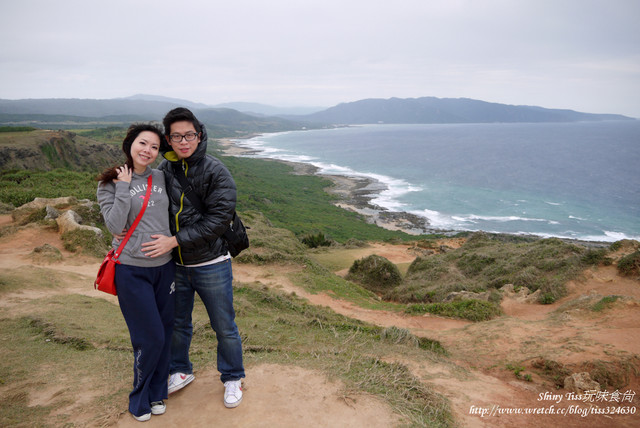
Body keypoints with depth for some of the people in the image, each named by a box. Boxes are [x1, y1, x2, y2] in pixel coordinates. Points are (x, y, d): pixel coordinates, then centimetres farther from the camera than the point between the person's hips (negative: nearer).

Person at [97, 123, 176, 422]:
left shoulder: (161, 178, 6)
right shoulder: (110, 183, -4)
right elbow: (115, 226, -16)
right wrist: (123, 187, -15)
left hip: (165, 266, 4)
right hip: (132, 270, -4)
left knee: (165, 334, 11)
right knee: (150, 338, 0)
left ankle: (157, 393, 33)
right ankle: (139, 399, 25)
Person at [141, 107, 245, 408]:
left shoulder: (215, 171, -14)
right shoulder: (162, 171, -1)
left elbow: (218, 219, -20)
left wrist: (175, 240, -23)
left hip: (211, 265, -4)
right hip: (175, 265, 4)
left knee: (224, 327, 11)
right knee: (177, 324, 20)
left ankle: (232, 378, 32)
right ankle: (181, 371, 45)